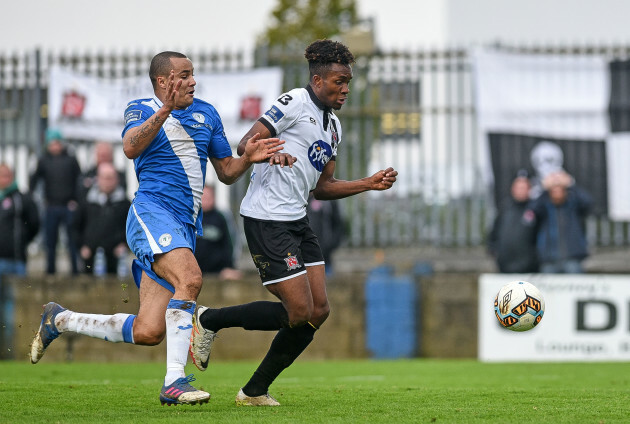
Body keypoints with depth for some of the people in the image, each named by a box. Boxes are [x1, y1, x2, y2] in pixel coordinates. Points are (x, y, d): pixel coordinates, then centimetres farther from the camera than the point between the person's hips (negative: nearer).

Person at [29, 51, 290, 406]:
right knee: (190, 278, -33)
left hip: (185, 229, 6)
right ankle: (174, 381, -30)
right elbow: (131, 147, -20)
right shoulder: (142, 109, 2)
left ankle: (60, 320, 19)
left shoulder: (207, 113, 20)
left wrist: (248, 158, 2)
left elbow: (226, 172, 22)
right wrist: (162, 113, -33)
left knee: (148, 332, -2)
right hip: (152, 213, -6)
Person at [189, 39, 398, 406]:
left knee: (319, 310, 2)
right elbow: (245, 146, -15)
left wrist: (370, 183, 16)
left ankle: (255, 391, 11)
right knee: (299, 312, -12)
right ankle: (209, 320, 5)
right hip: (267, 220, -9)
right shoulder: (295, 103, -9)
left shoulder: (334, 125, 18)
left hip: (297, 220, 9)